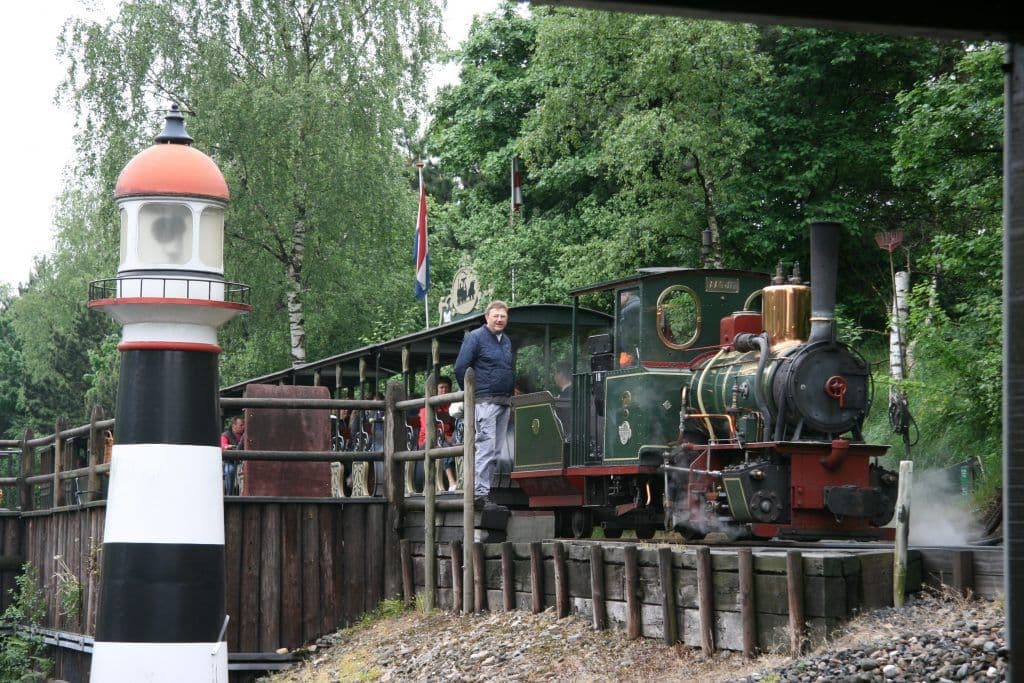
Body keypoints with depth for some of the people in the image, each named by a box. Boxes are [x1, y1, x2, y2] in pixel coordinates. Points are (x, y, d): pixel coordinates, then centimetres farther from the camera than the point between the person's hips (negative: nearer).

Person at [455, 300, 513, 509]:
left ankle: (486, 489, 12)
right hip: (485, 401, -8)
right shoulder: (475, 337, -4)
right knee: (486, 447, -15)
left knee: (497, 450, 7)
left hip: (504, 402, 8)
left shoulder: (507, 341, 19)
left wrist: (511, 391, 16)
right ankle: (480, 492, -17)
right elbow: (460, 368, -8)